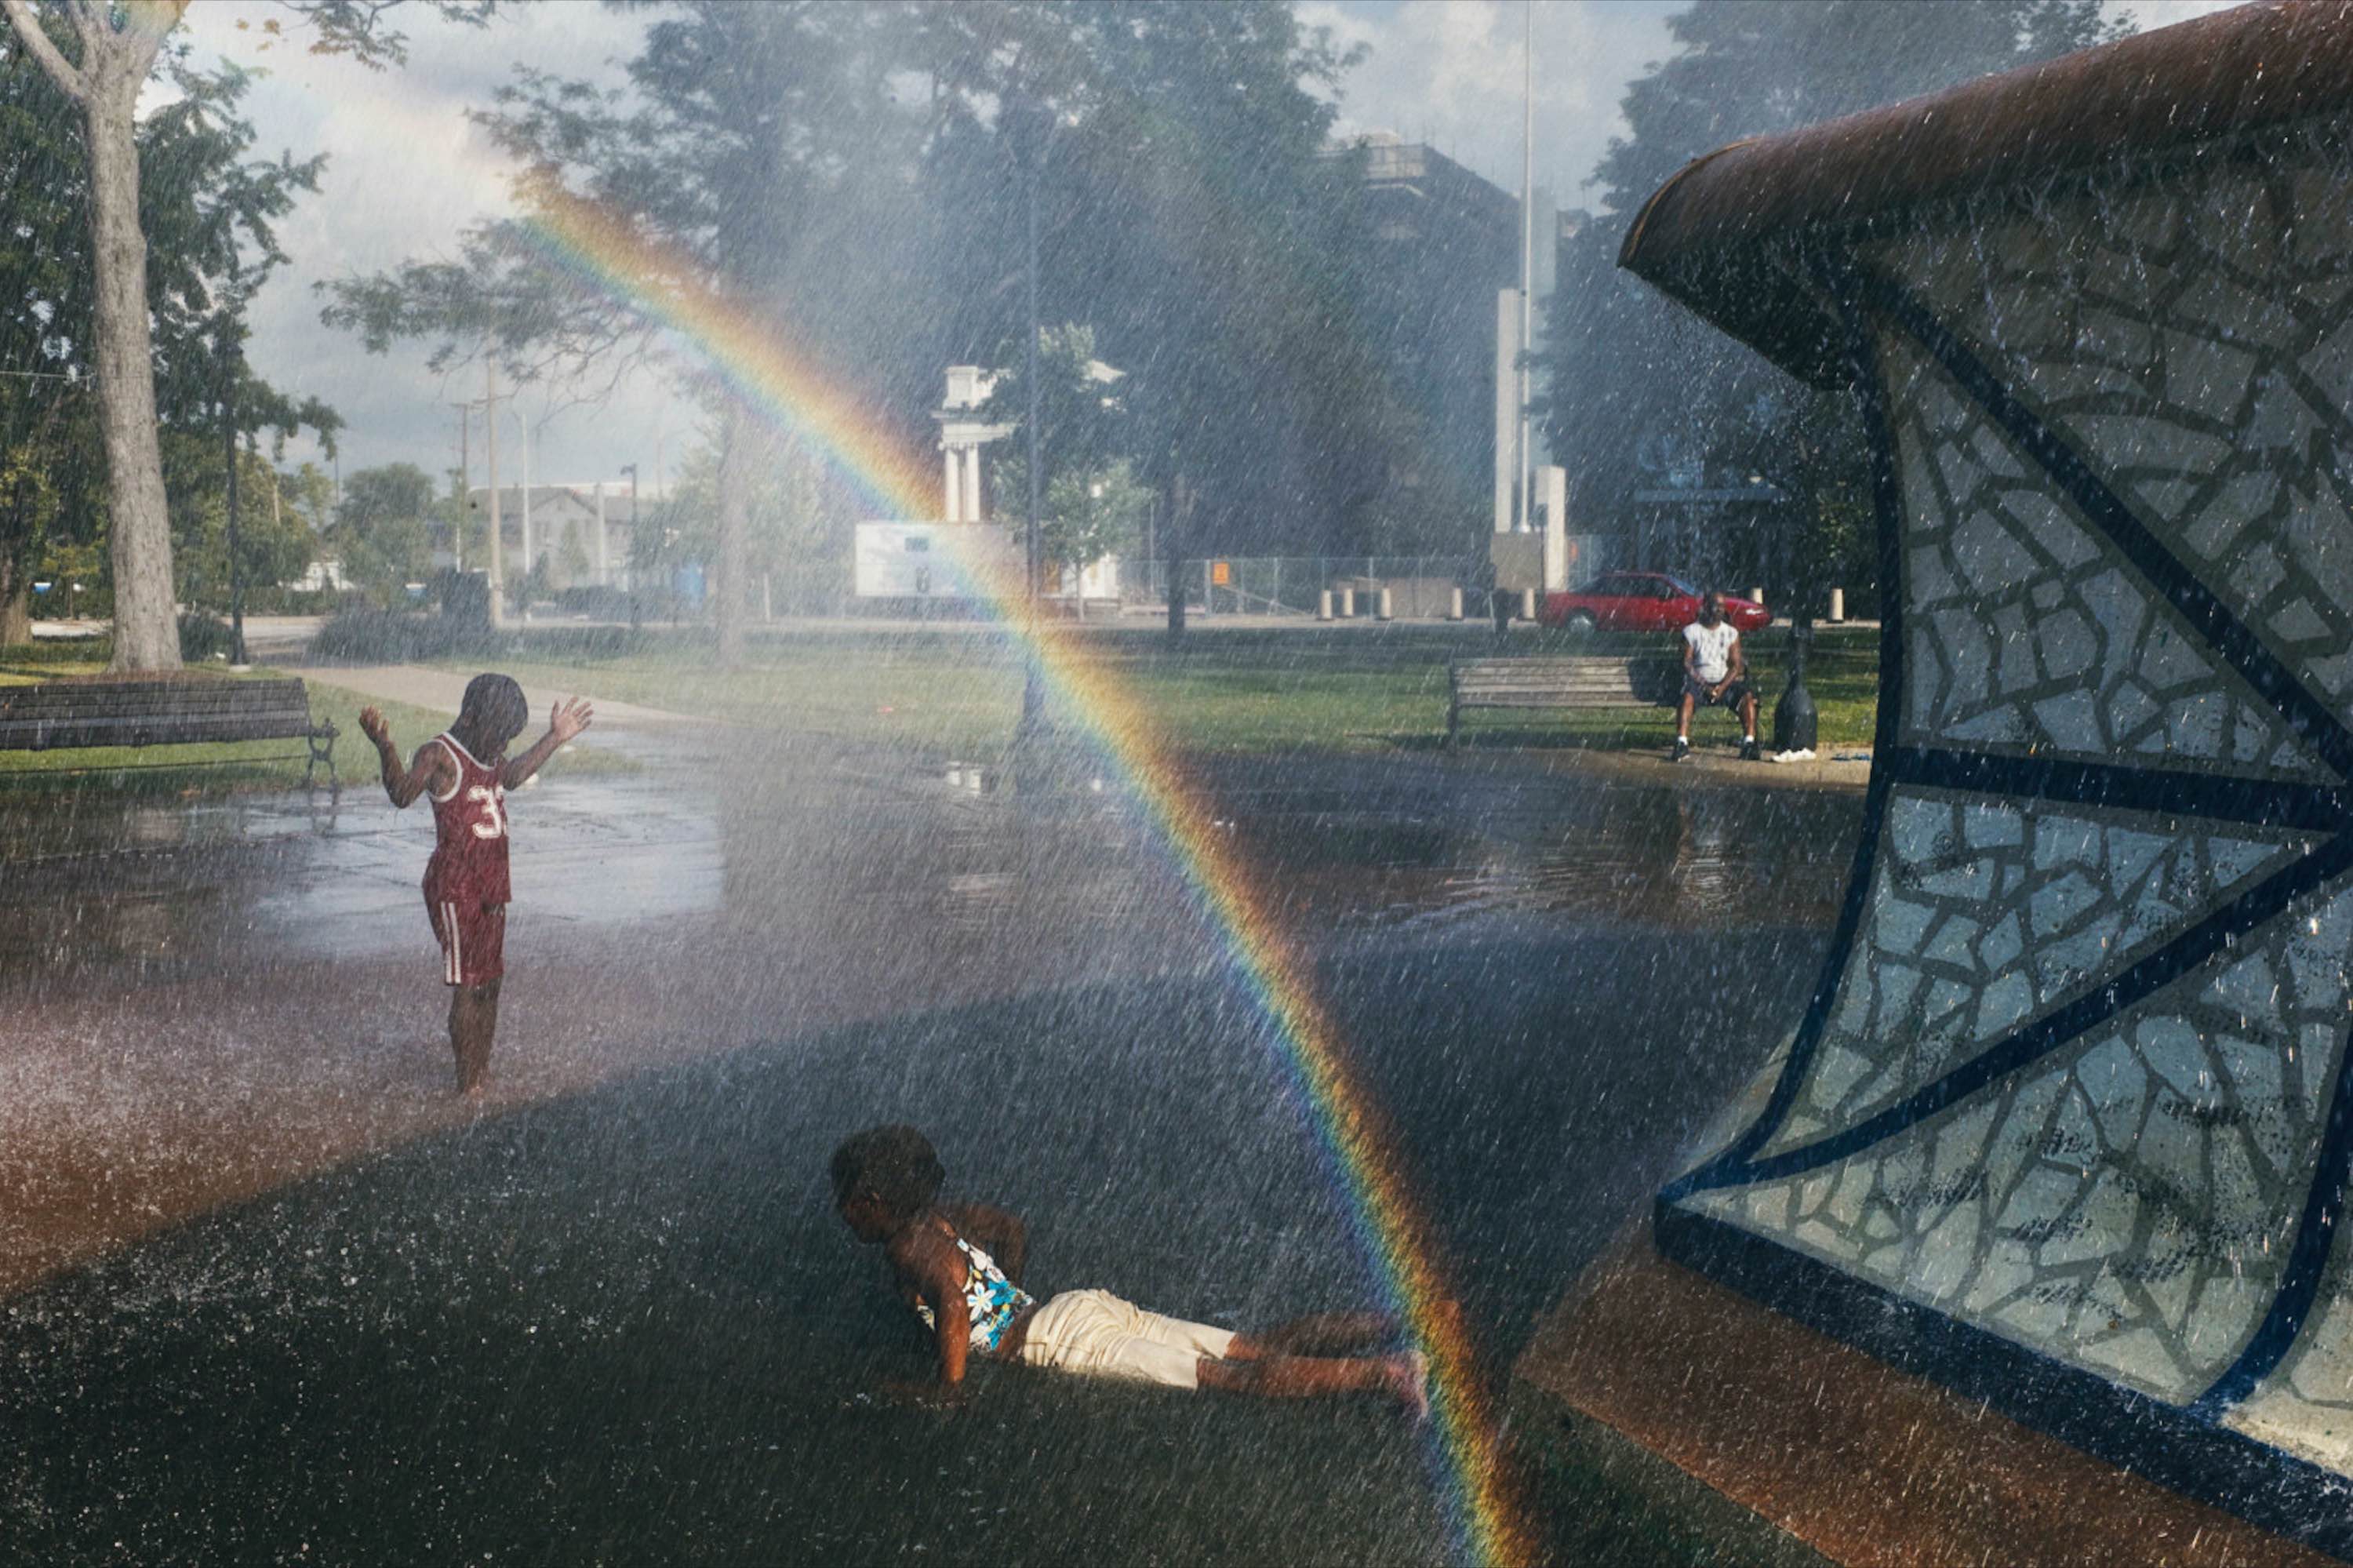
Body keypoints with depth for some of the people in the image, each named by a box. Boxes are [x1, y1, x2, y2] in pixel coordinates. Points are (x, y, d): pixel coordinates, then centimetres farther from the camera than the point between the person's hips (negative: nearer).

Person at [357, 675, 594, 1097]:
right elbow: (402, 794, -31)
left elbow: (510, 777, 33)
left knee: (490, 983, 14)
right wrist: (385, 748, -47)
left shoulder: (489, 757, 11)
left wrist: (555, 739, 33)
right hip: (455, 890, -9)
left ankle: (482, 1074, 25)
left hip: (491, 888, 9)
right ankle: (467, 1084, 2)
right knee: (467, 986, -6)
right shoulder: (439, 755, -14)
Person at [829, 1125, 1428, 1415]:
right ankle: (1393, 1327, -3)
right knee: (1254, 1348, 4)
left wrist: (949, 1389, -16)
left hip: (1059, 1339, -9)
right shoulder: (935, 1216, 20)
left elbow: (953, 1302, -27)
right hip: (1082, 1305, 9)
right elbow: (1014, 1230, 35)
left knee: (1234, 1377, -17)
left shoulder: (908, 1245, -8)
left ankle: (1385, 1375, -26)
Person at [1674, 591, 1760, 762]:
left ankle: (1749, 743, -30)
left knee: (1747, 695, -28)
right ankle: (1682, 744, -43)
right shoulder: (1691, 632, 4)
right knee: (1687, 695, -36)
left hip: (1725, 683, 2)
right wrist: (1704, 686, -17)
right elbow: (1687, 663, -4)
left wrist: (1722, 687, -14)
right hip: (1699, 681, -2)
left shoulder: (1731, 632, 10)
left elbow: (1736, 665, 3)